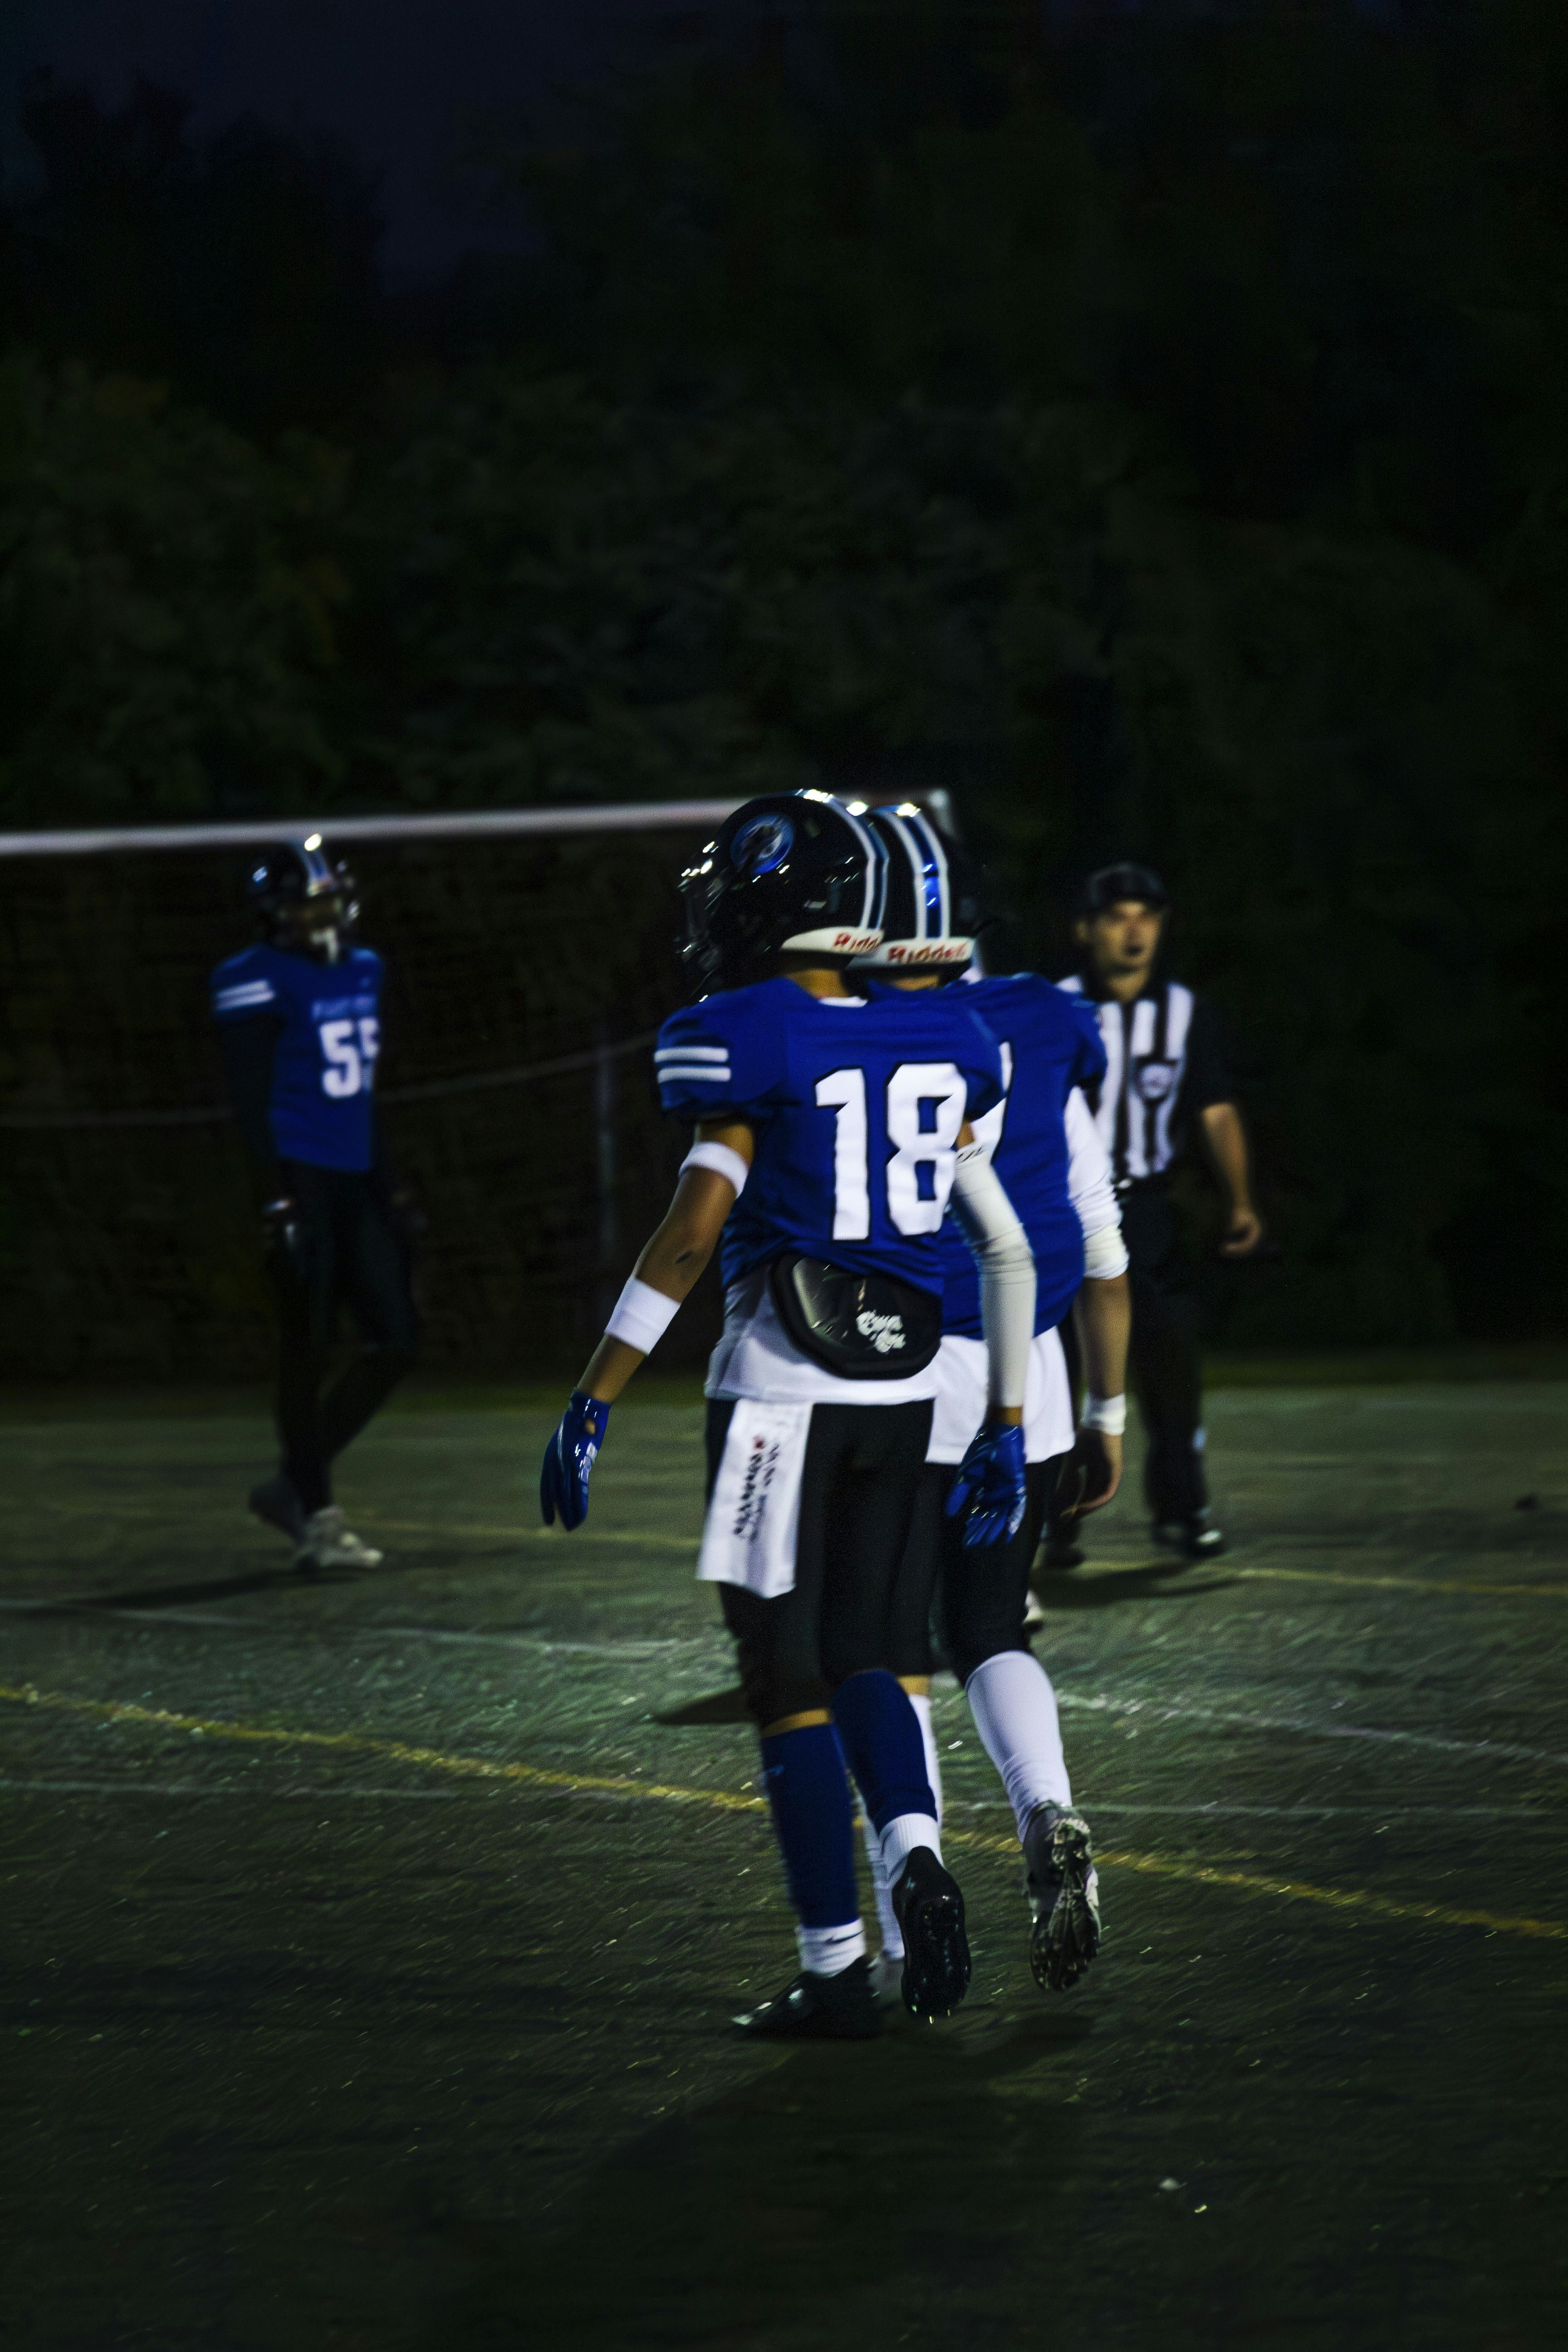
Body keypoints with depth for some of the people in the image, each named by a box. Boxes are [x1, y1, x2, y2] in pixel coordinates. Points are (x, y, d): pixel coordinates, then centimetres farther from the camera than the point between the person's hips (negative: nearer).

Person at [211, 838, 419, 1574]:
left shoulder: (362, 972, 16)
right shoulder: (257, 983, -8)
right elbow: (253, 1101, -12)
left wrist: (384, 1188, 22)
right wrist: (275, 1201, -18)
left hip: (354, 1181, 8)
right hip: (299, 1176, -8)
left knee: (395, 1340, 4)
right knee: (307, 1346, -4)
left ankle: (294, 1485, 15)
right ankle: (317, 1517, 3)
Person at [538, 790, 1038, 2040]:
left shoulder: (751, 1048, -11)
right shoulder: (940, 1047, 7)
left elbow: (689, 1237, -16)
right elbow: (1007, 1247, 9)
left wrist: (593, 1403, -12)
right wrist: (1006, 1428, 16)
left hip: (781, 1386, -5)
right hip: (902, 1385, 5)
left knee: (786, 1676, 2)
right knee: (857, 1653, 18)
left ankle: (838, 1969, 1)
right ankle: (917, 1853, -8)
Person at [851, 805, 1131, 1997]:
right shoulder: (1042, 1047, 5)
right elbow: (1105, 1256, 9)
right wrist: (1108, 1414, 18)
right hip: (1025, 1393, 4)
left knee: (891, 1662, 5)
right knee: (992, 1634, 19)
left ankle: (915, 1936, 0)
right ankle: (1051, 1820, -8)